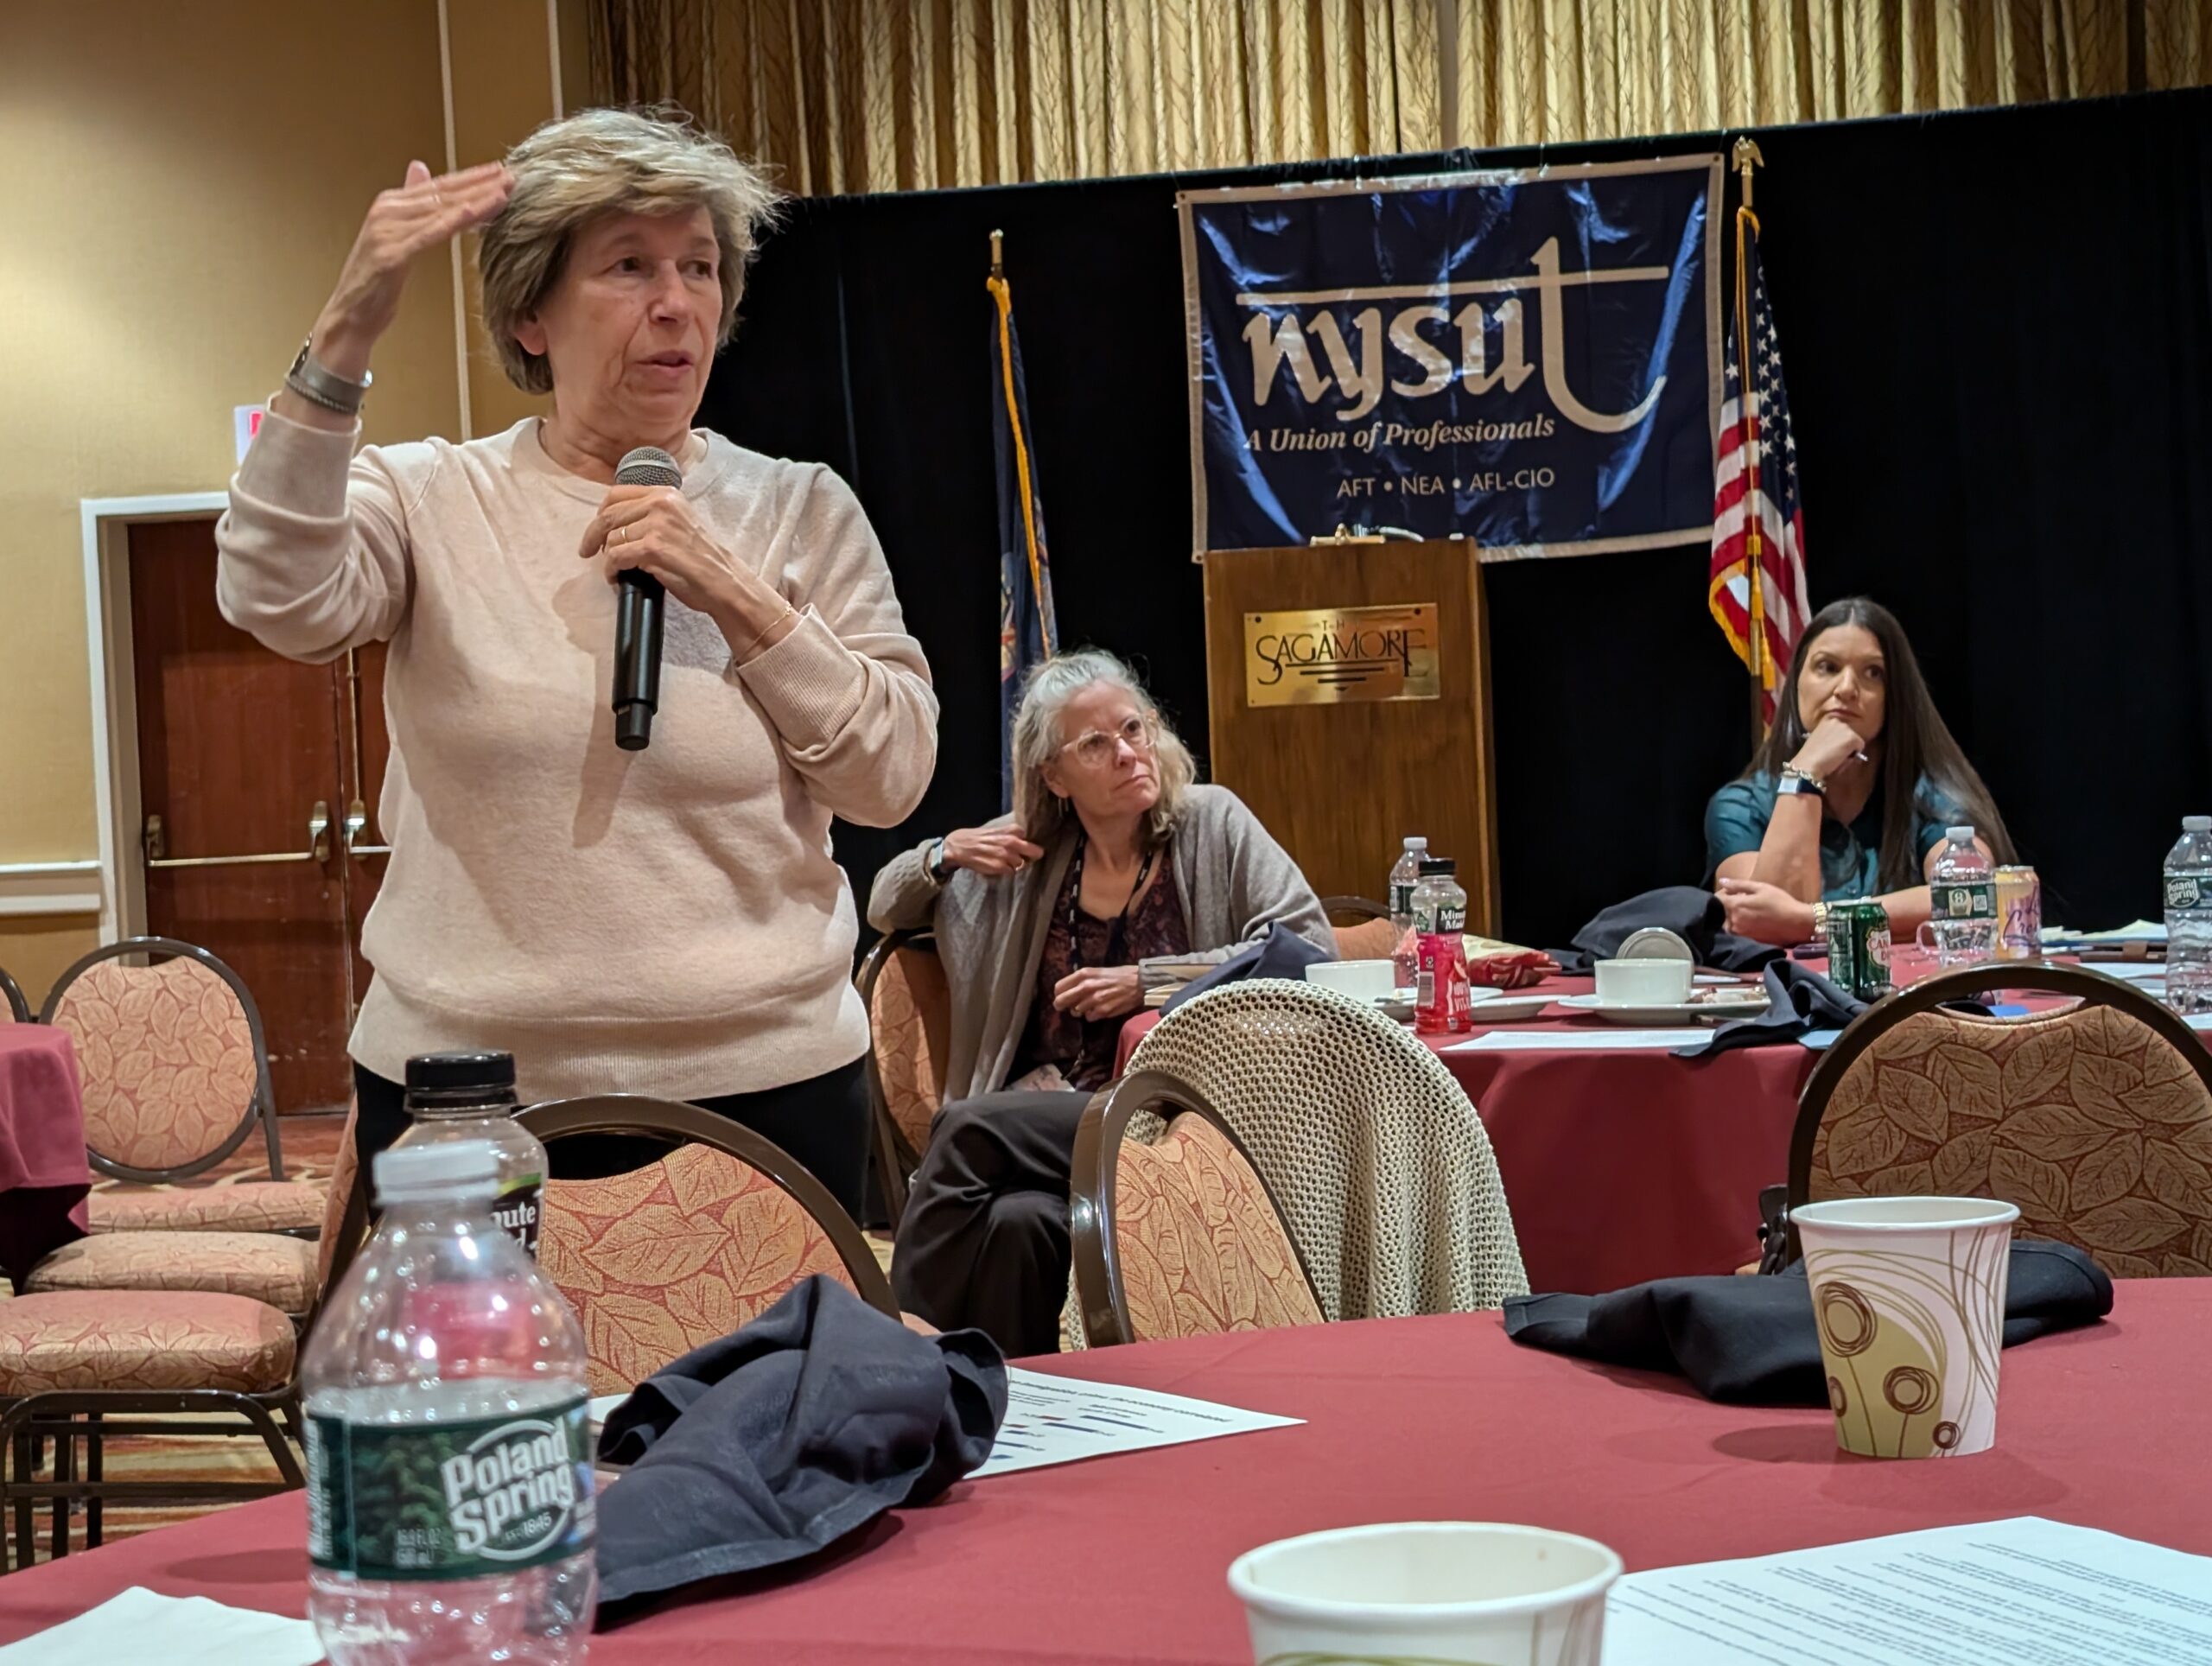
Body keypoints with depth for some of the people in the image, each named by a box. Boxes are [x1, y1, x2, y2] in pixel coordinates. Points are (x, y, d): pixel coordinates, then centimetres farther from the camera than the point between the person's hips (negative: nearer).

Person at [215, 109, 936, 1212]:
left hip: (763, 1082, 1)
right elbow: (279, 600, -19)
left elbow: (892, 779, -1)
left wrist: (738, 601, -13)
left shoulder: (800, 513, 5)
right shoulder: (434, 502, 2)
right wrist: (347, 333, -26)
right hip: (463, 1089, -1)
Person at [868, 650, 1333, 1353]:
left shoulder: (1210, 822, 4)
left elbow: (1313, 948, -6)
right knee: (1017, 1219, -36)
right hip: (1051, 1108, 3)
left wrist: (1148, 980, -11)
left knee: (971, 1131, -31)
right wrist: (946, 854, 4)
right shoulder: (1031, 848, 14)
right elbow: (885, 910, 26)